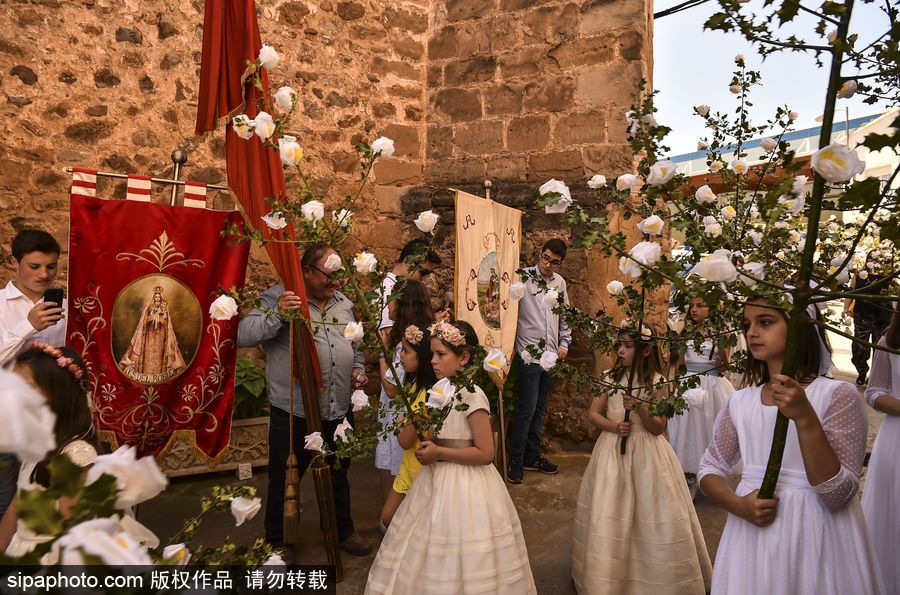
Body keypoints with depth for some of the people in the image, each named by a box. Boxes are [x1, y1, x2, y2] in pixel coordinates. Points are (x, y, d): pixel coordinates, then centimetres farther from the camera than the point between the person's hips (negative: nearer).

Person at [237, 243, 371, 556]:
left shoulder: (344, 302, 10)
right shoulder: (278, 297, -10)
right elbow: (244, 336, -19)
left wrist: (358, 368, 5)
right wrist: (276, 313, -33)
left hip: (339, 411, 6)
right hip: (293, 414, -5)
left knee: (338, 475, 23)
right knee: (284, 481, 11)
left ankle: (343, 530, 44)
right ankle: (276, 544, 33)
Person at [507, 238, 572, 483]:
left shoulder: (560, 282, 9)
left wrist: (564, 343, 12)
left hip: (551, 354, 6)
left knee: (540, 409, 14)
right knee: (526, 408, -4)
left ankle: (532, 456, 28)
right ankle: (515, 462, 11)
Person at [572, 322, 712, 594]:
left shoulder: (657, 383, -7)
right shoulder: (609, 377, 0)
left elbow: (658, 428, -8)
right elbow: (593, 414, 3)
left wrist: (639, 408, -24)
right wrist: (613, 426, -15)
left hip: (646, 454, -2)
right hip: (612, 451, 2)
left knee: (653, 513, 2)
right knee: (608, 515, 6)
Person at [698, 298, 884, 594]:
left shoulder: (838, 395, -11)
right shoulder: (739, 402, 1)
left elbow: (837, 496, -17)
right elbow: (710, 468, 7)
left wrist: (804, 418, -27)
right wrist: (739, 505, -12)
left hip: (814, 539, -3)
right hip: (751, 535, 4)